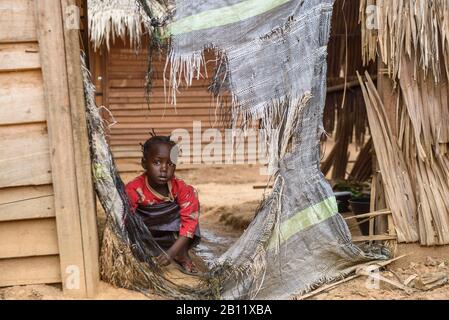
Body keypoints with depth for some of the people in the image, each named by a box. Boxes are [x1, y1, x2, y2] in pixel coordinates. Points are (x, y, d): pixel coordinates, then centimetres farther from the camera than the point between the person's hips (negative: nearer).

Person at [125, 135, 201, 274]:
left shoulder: (181, 188, -21)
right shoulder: (134, 190, -27)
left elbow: (189, 221, -23)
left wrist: (172, 252, -33)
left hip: (173, 234, 2)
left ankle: (182, 252, -12)